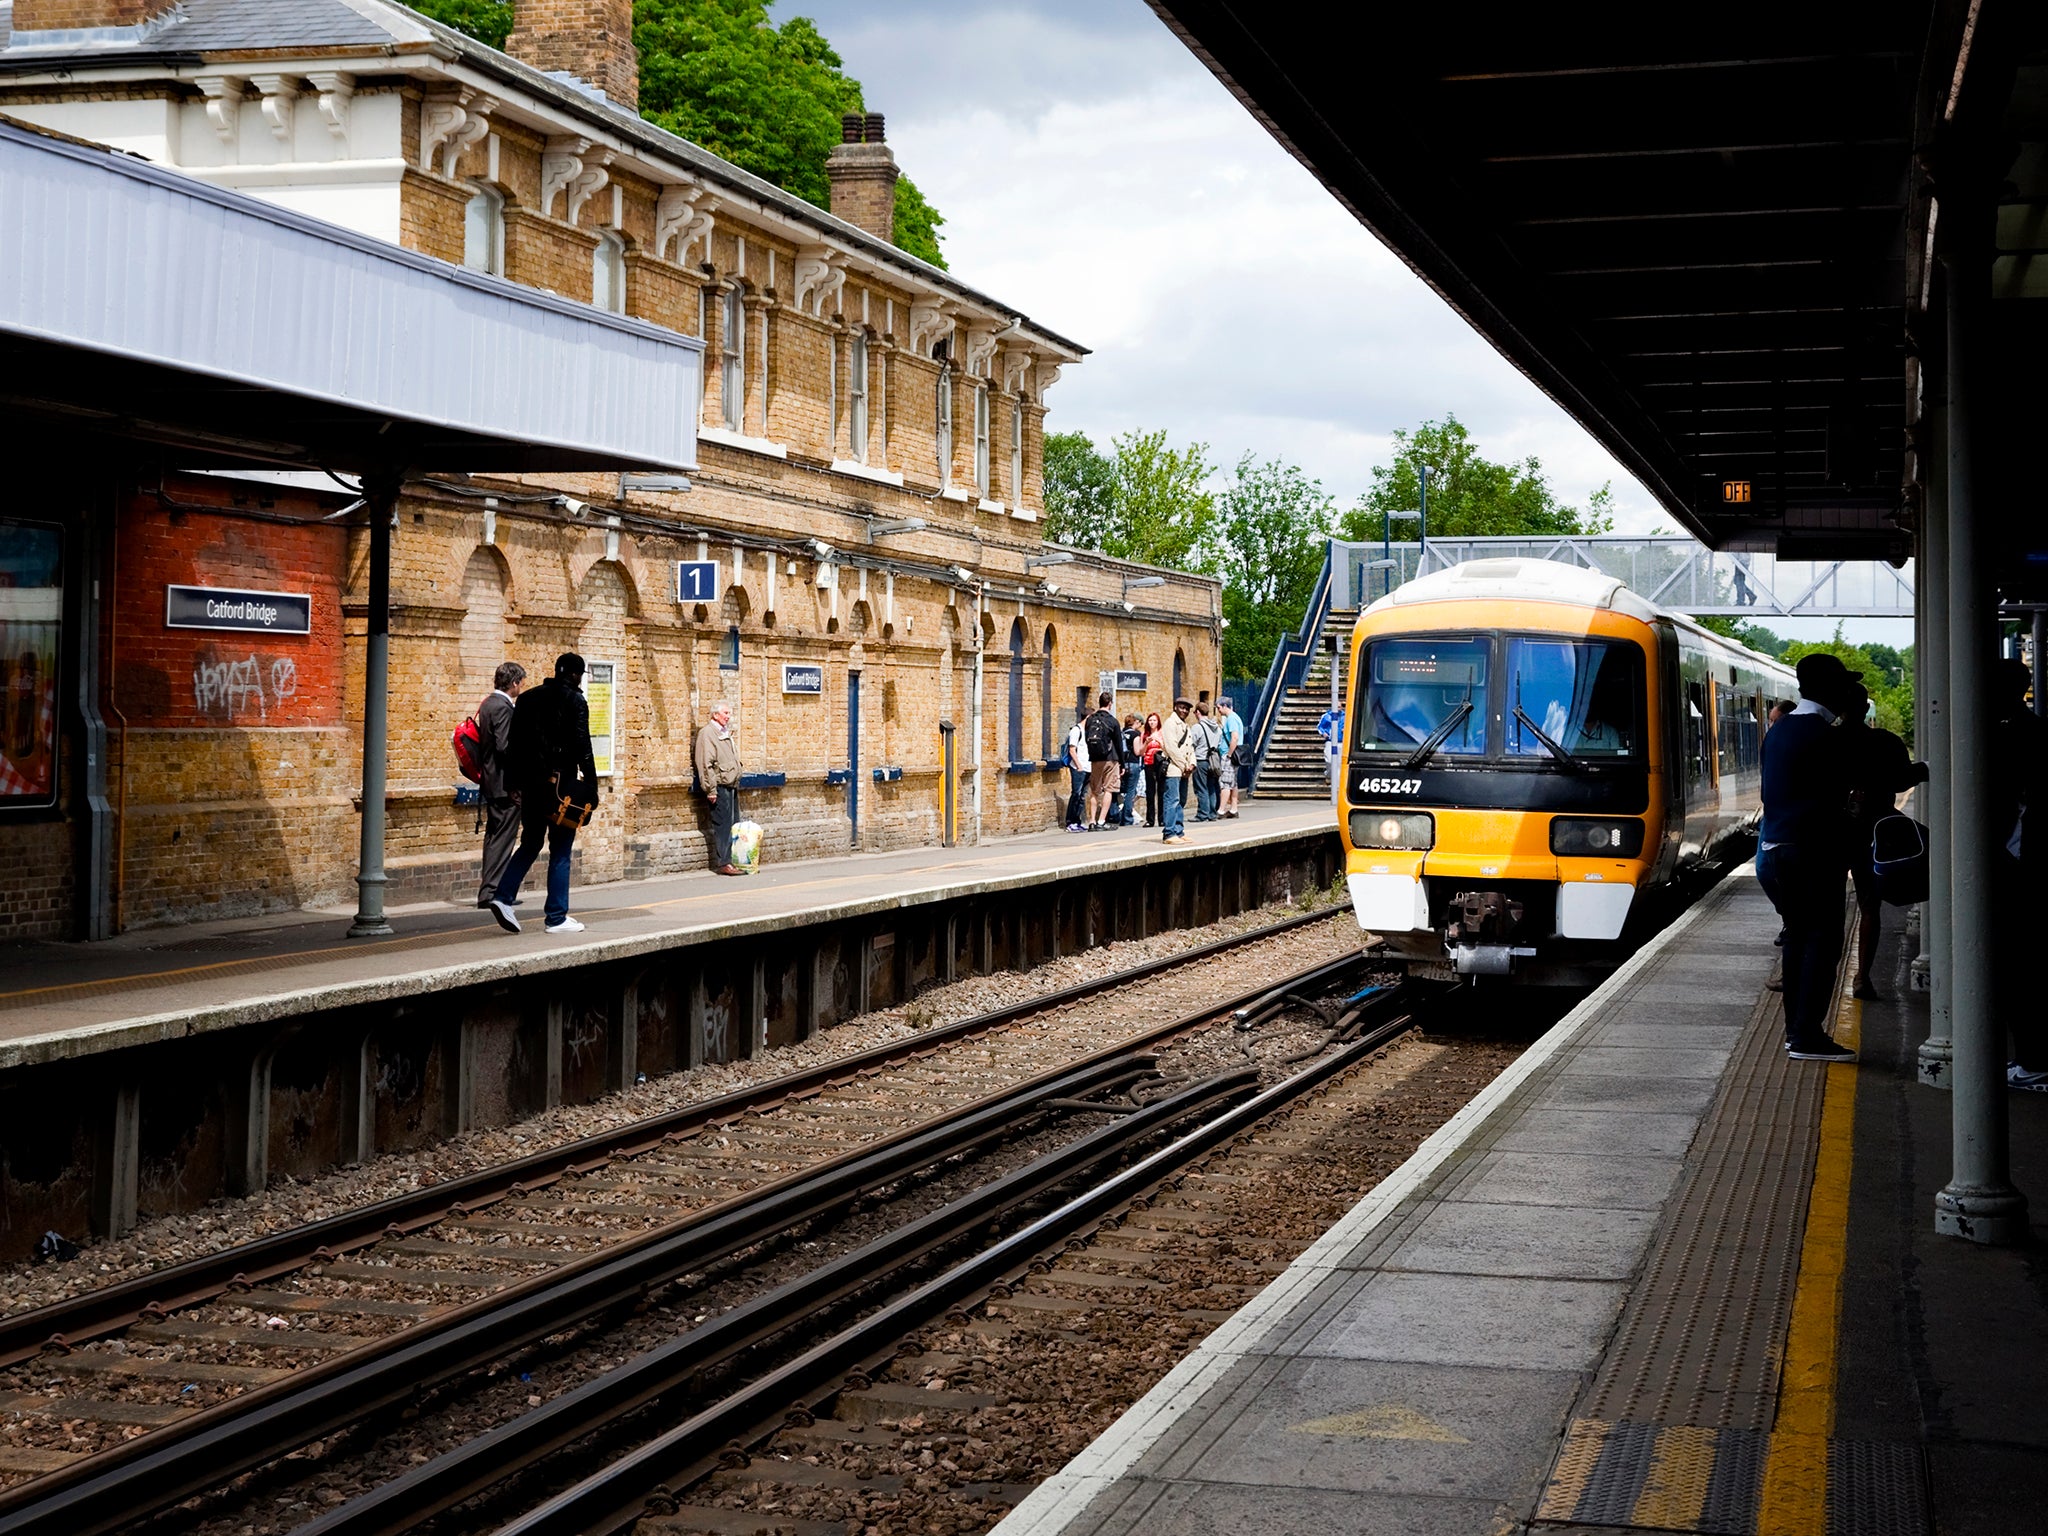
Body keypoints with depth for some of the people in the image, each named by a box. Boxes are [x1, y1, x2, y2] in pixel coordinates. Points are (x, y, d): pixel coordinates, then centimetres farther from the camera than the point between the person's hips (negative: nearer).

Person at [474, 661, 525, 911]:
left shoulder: (488, 703, 14)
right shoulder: (503, 707, -16)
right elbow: (505, 747, -23)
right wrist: (516, 784, -18)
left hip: (491, 782, 10)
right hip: (504, 784, -10)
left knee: (494, 837, 15)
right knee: (503, 838, -6)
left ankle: (489, 891, 20)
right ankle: (492, 892, -6)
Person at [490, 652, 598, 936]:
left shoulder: (527, 699, 10)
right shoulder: (575, 701, -7)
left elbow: (514, 743, 10)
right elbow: (582, 746, -12)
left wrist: (515, 783, 13)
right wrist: (591, 789, -9)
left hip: (531, 783, 5)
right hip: (562, 784, -5)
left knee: (530, 844, 16)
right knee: (560, 851, 2)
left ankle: (504, 897, -1)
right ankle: (557, 918, 4)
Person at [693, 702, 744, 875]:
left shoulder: (726, 733, 20)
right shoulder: (707, 733, -9)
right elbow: (706, 764, -15)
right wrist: (711, 790, -19)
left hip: (731, 785, 9)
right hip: (720, 785, -9)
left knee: (733, 825, 9)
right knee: (722, 825, -9)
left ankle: (732, 860, 14)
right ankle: (723, 863, -9)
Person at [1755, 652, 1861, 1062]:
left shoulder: (1778, 731, 14)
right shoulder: (1828, 737, -14)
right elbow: (1836, 800, -13)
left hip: (1776, 847, 9)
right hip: (1813, 851, -9)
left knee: (1798, 937, 15)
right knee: (1822, 940, -5)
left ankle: (1796, 1029, 17)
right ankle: (1807, 1035, -8)